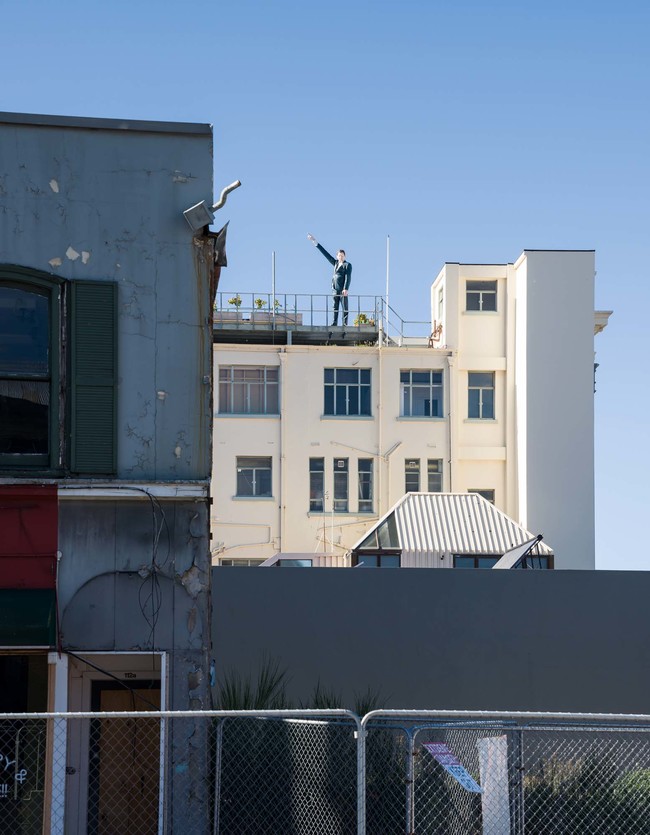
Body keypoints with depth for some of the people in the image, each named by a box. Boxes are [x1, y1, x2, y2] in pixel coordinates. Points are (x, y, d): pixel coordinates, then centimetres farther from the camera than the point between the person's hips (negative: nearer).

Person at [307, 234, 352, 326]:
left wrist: (346, 289, -19)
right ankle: (334, 323, -4)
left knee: (345, 307, -6)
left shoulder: (347, 265, 2)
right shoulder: (335, 263, 18)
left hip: (343, 290, -5)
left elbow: (348, 277, -7)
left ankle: (345, 324, -9)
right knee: (335, 307, 0)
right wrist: (315, 242, 19)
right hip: (335, 289, 5)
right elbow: (325, 253, 19)